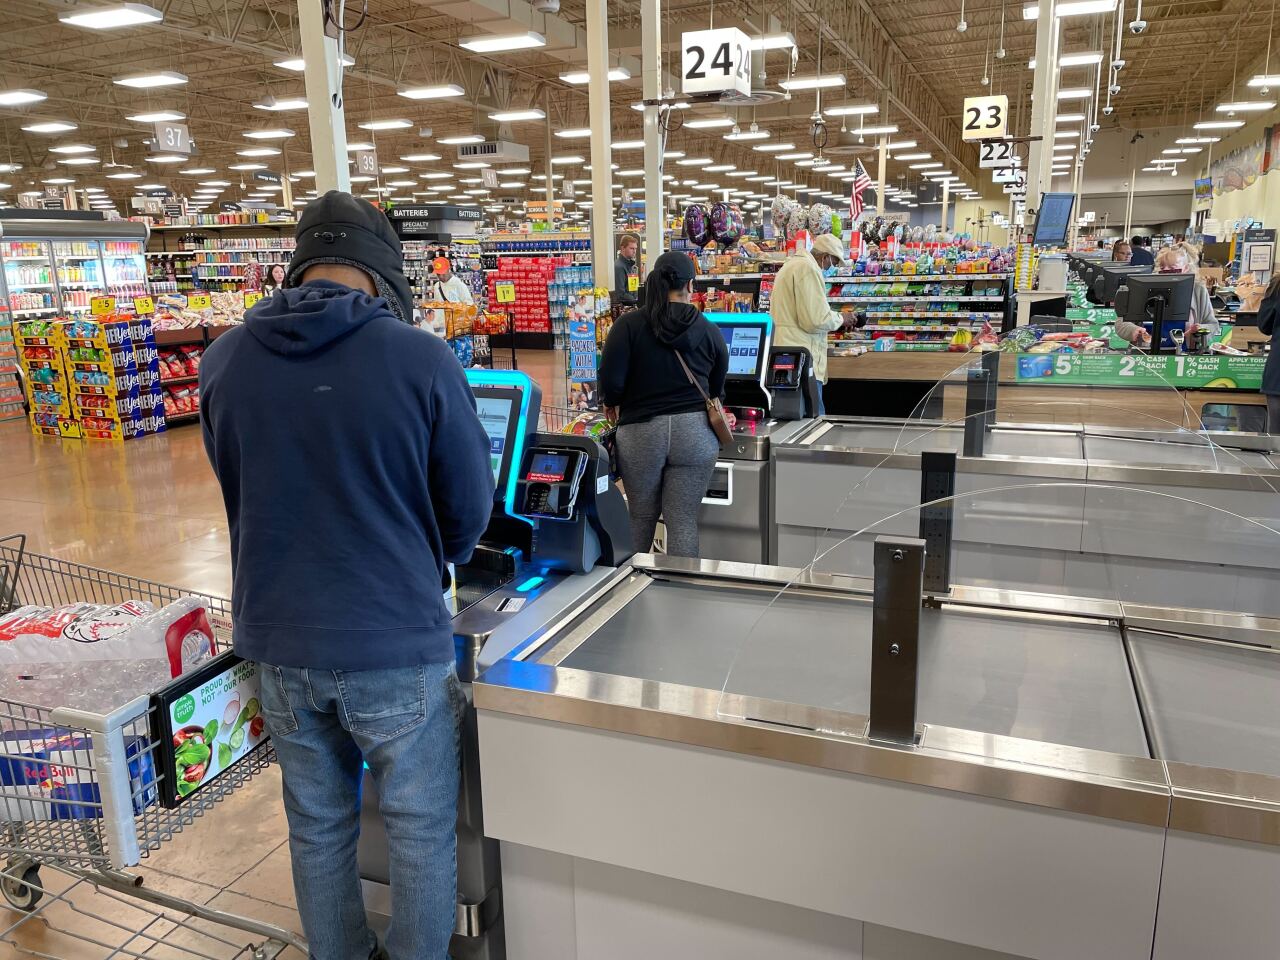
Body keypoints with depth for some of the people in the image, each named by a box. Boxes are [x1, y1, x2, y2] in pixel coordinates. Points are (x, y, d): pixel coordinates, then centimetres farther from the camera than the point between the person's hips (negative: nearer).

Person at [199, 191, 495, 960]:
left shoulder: (223, 361, -4)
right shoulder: (421, 358, -16)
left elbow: (238, 493, 9)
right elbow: (470, 509, -7)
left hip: (275, 638, 5)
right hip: (396, 642, -4)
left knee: (318, 825, 23)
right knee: (422, 830, 16)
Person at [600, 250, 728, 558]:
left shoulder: (629, 324, -4)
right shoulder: (709, 331, 2)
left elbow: (611, 381, -9)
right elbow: (716, 389, 12)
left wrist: (612, 404, 12)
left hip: (640, 431, 0)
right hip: (695, 431, 0)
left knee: (640, 518, 16)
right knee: (684, 521, 5)